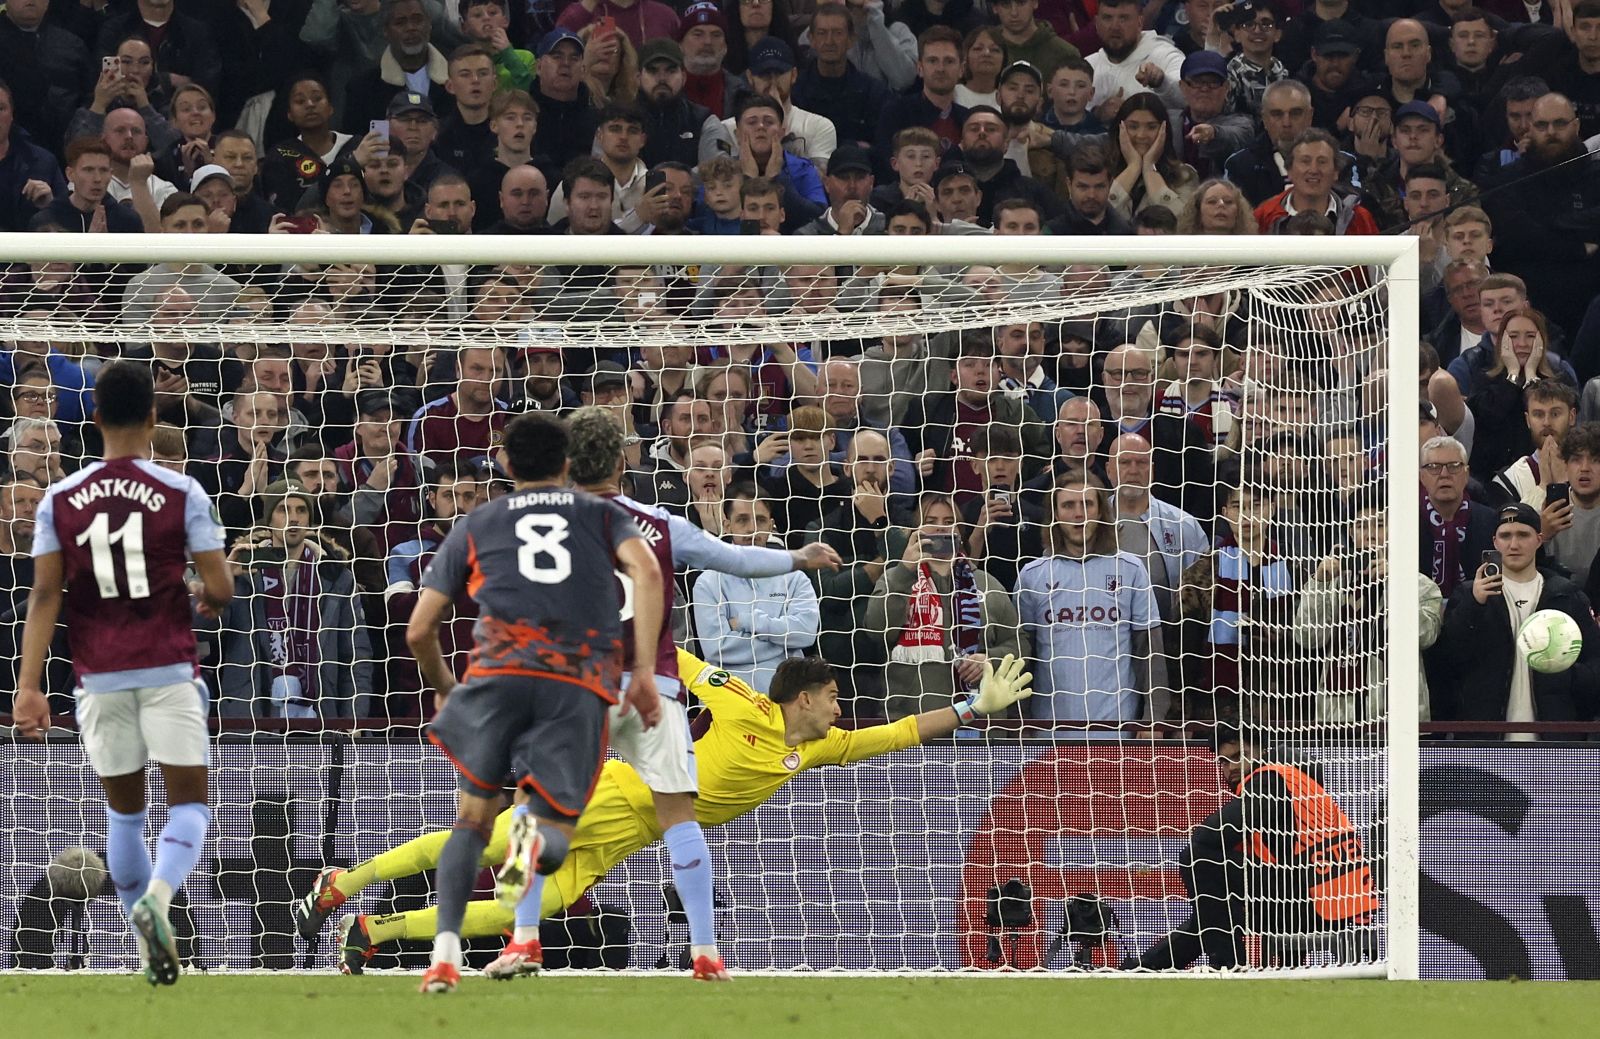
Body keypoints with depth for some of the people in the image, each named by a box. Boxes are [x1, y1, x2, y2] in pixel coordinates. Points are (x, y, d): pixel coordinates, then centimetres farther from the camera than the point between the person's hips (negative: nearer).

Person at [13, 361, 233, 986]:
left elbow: (44, 596, -4)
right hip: (168, 670, -2)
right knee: (189, 802, 1)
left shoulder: (60, 501, 1)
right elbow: (220, 591, -5)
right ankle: (157, 895, -27)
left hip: (100, 677, 2)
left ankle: (148, 936, 20)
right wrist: (204, 597, 19)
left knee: (124, 810, 17)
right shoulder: (181, 493, -5)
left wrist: (29, 686, -5)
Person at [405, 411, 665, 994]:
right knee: (554, 833, 4)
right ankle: (536, 836, -36)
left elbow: (418, 631, 20)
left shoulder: (477, 526, 24)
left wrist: (442, 687, 39)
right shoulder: (603, 515, 24)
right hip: (583, 685, 0)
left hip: (500, 672, 0)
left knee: (472, 819, 14)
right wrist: (644, 673, -1)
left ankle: (445, 952, -8)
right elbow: (647, 573, 1)